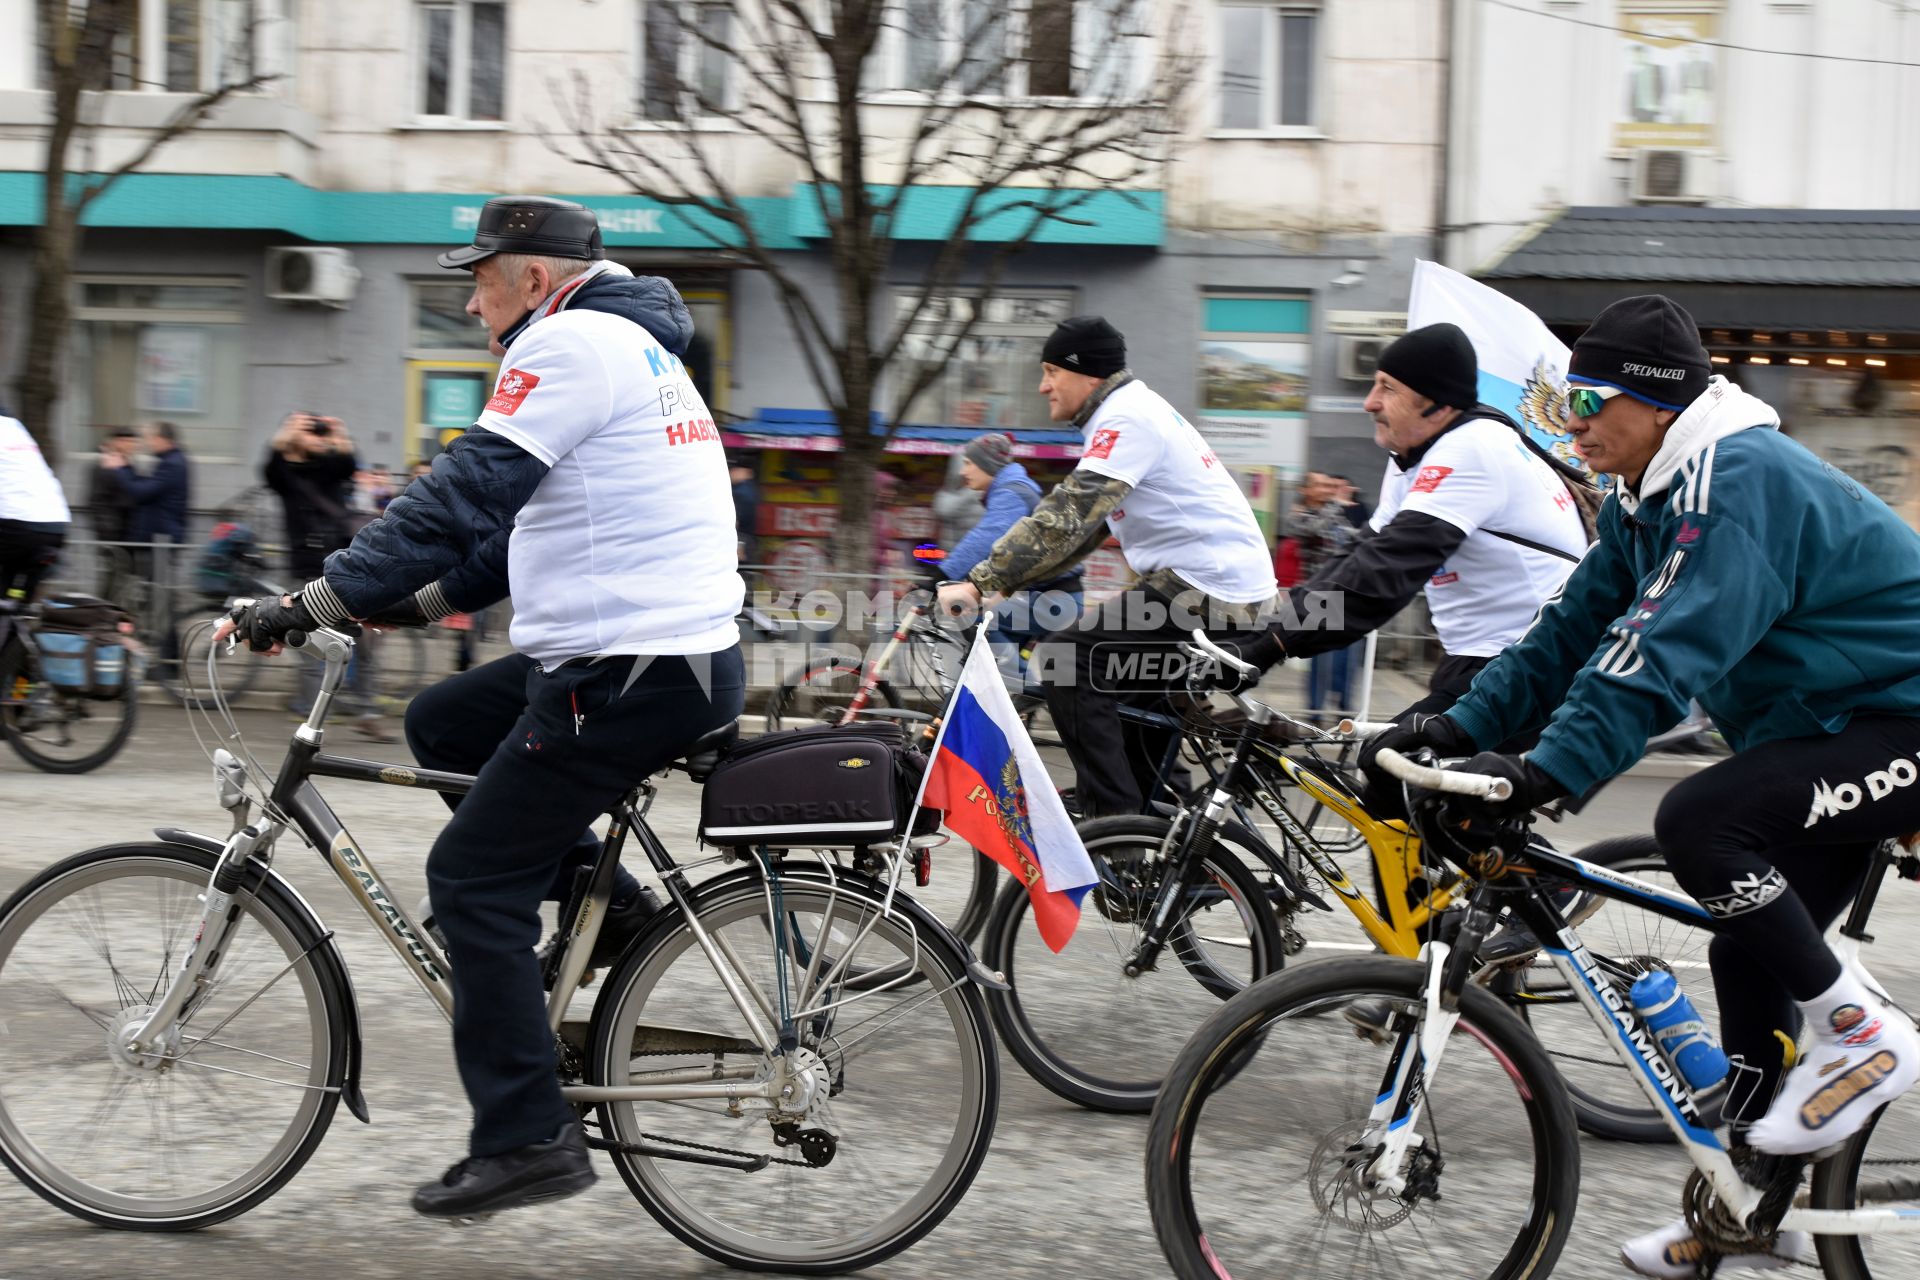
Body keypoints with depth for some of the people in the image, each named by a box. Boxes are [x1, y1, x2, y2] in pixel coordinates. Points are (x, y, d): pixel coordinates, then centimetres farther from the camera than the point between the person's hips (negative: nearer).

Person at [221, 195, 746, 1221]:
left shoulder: (571, 342, -10)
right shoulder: (634, 346, 22)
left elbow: (466, 493, -18)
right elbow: (527, 518, 25)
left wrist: (317, 601, -15)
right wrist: (414, 599, 19)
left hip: (633, 673, -10)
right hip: (681, 650, 10)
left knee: (474, 880, -3)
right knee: (440, 726, 21)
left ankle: (526, 1141, 1)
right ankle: (601, 902, 18)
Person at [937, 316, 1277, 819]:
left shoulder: (1127, 418, -12)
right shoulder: (1136, 411, 20)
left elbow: (1066, 516, -24)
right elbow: (1078, 523, 22)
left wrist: (978, 582, -24)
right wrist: (1006, 583, 14)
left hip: (1209, 589, -11)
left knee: (1068, 660, -16)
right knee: (1128, 700, 25)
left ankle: (1113, 819, -16)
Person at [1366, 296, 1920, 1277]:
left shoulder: (1740, 483, -24)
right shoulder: (1647, 496, 7)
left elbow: (1664, 655, -35)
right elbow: (1578, 628, 7)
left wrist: (1544, 773, -41)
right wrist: (1461, 729, -2)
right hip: (1828, 727, 10)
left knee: (1697, 821, -28)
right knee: (1749, 953, 8)